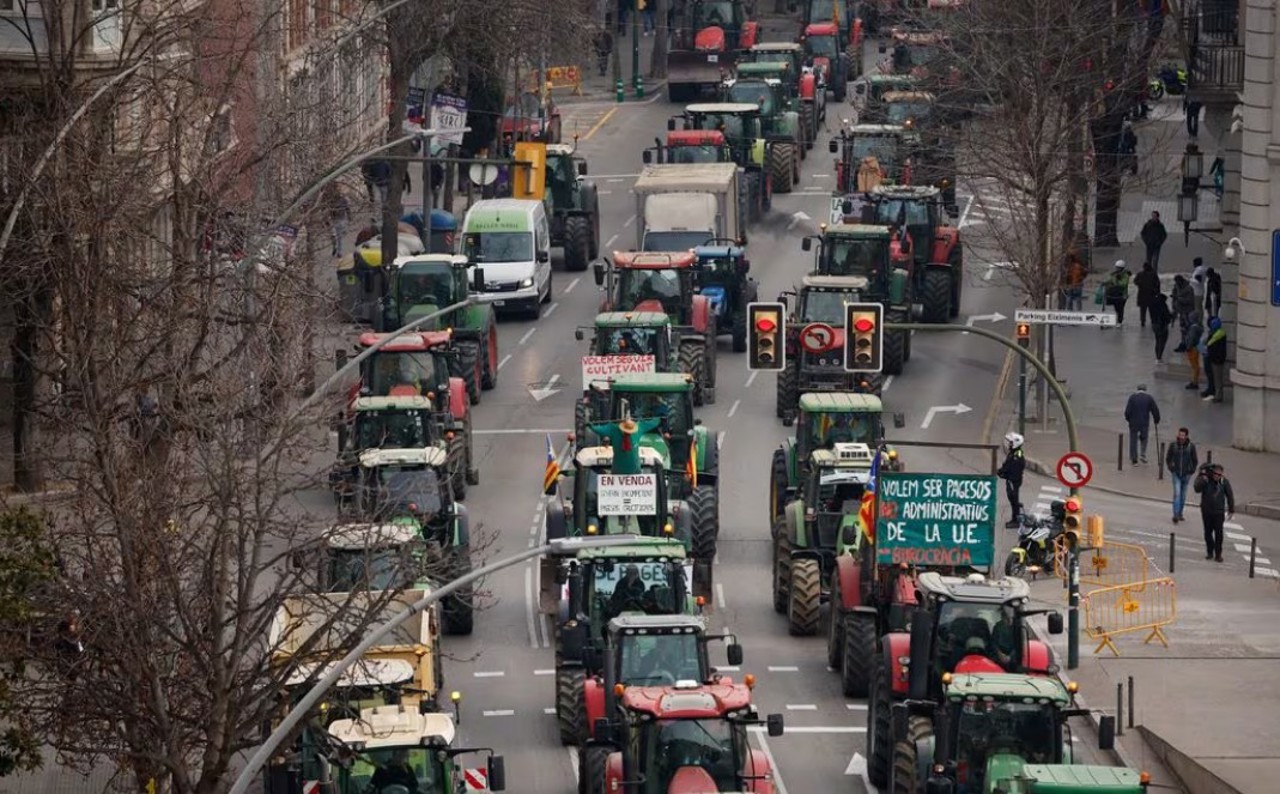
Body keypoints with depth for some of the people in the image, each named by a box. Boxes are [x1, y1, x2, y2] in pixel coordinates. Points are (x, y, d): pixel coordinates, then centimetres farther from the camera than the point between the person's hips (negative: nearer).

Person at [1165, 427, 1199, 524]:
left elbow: (1195, 461, 4)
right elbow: (1168, 458, 6)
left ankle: (1180, 513, 25)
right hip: (1176, 474, -1)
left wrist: (1192, 471, -2)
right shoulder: (1173, 445, -7)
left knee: (1183, 495, 11)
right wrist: (1170, 468, -3)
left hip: (1186, 475, 1)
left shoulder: (1191, 446, -7)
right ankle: (1176, 515, -17)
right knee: (1177, 493, -13)